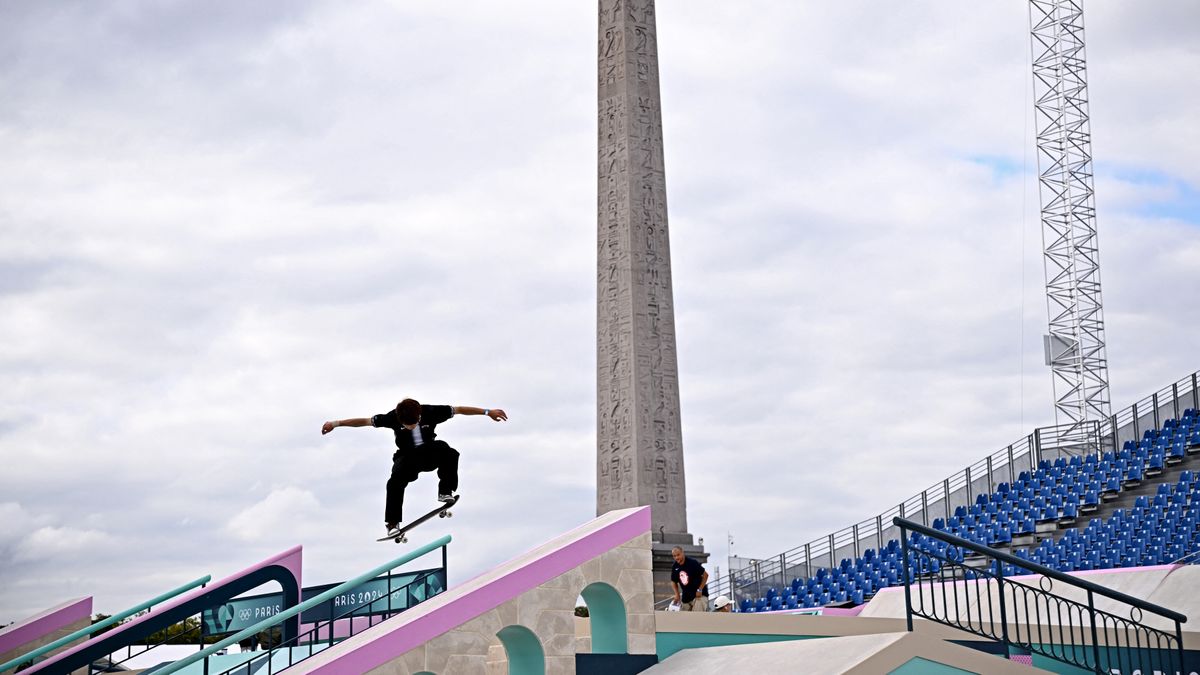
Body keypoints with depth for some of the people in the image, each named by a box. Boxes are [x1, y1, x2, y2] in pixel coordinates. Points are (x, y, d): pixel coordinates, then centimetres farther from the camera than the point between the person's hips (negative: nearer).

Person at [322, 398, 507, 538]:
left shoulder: (430, 412, -22)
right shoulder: (392, 418, -21)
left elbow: (459, 410, -16)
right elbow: (365, 421, -14)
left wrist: (487, 411, -16)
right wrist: (337, 423, -16)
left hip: (430, 453, 0)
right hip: (407, 458, 0)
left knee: (448, 452, -32)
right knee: (396, 481, -28)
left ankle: (445, 491, -16)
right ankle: (392, 523, -15)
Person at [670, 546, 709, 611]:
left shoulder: (692, 562, -16)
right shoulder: (675, 567, 0)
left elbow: (705, 575, -11)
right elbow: (673, 581, 15)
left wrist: (700, 590, -15)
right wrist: (677, 593, -1)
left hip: (698, 595, -6)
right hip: (685, 596, 6)